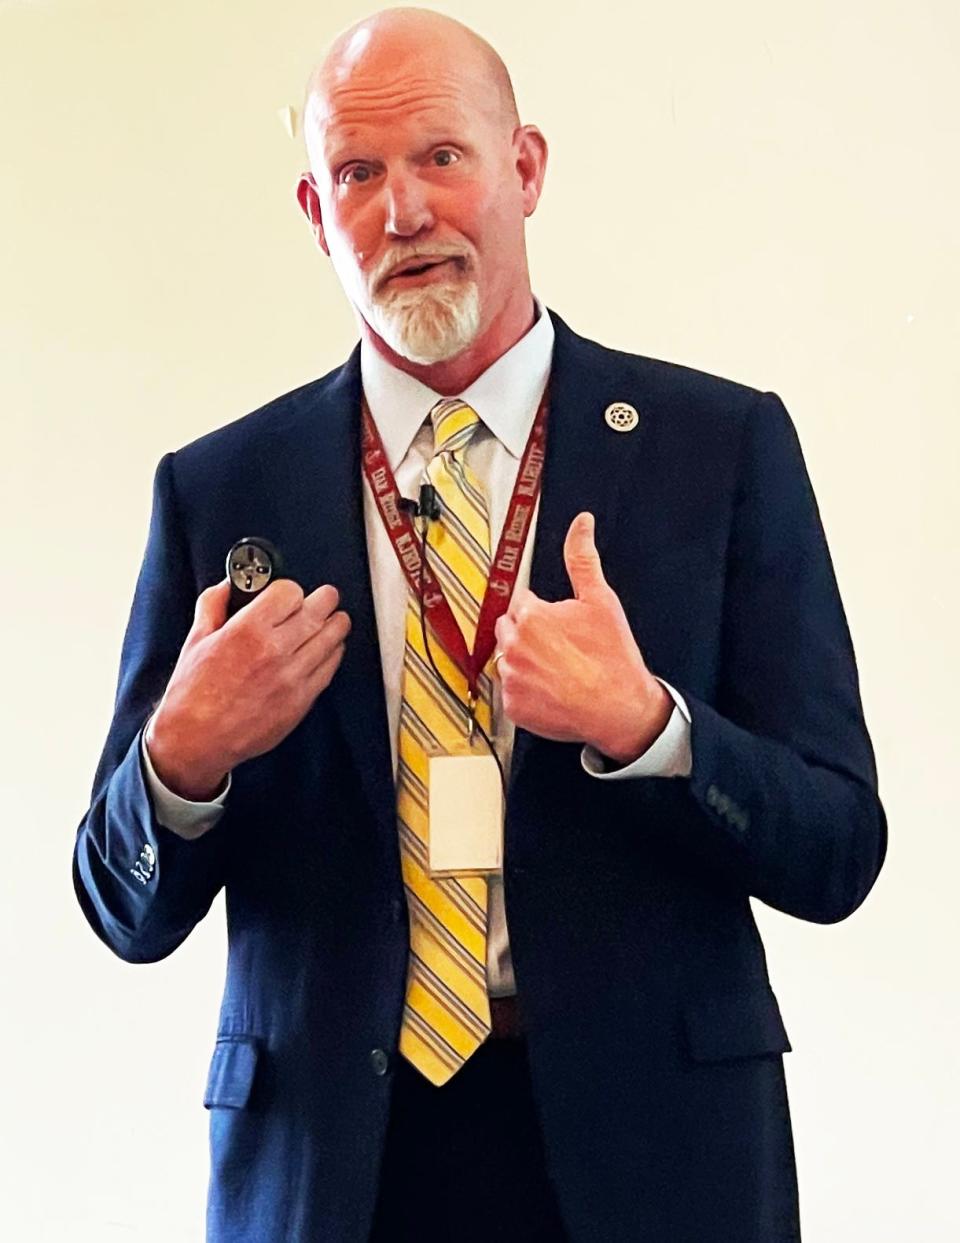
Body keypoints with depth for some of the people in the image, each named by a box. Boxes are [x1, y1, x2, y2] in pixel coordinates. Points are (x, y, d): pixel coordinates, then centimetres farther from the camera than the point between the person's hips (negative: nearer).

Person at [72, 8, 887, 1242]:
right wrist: (184, 757, -18)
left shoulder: (724, 446, -4)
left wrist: (639, 724, -22)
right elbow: (129, 913, 2)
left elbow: (838, 856, -6)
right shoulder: (217, 489, 0)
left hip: (650, 1141, 0)